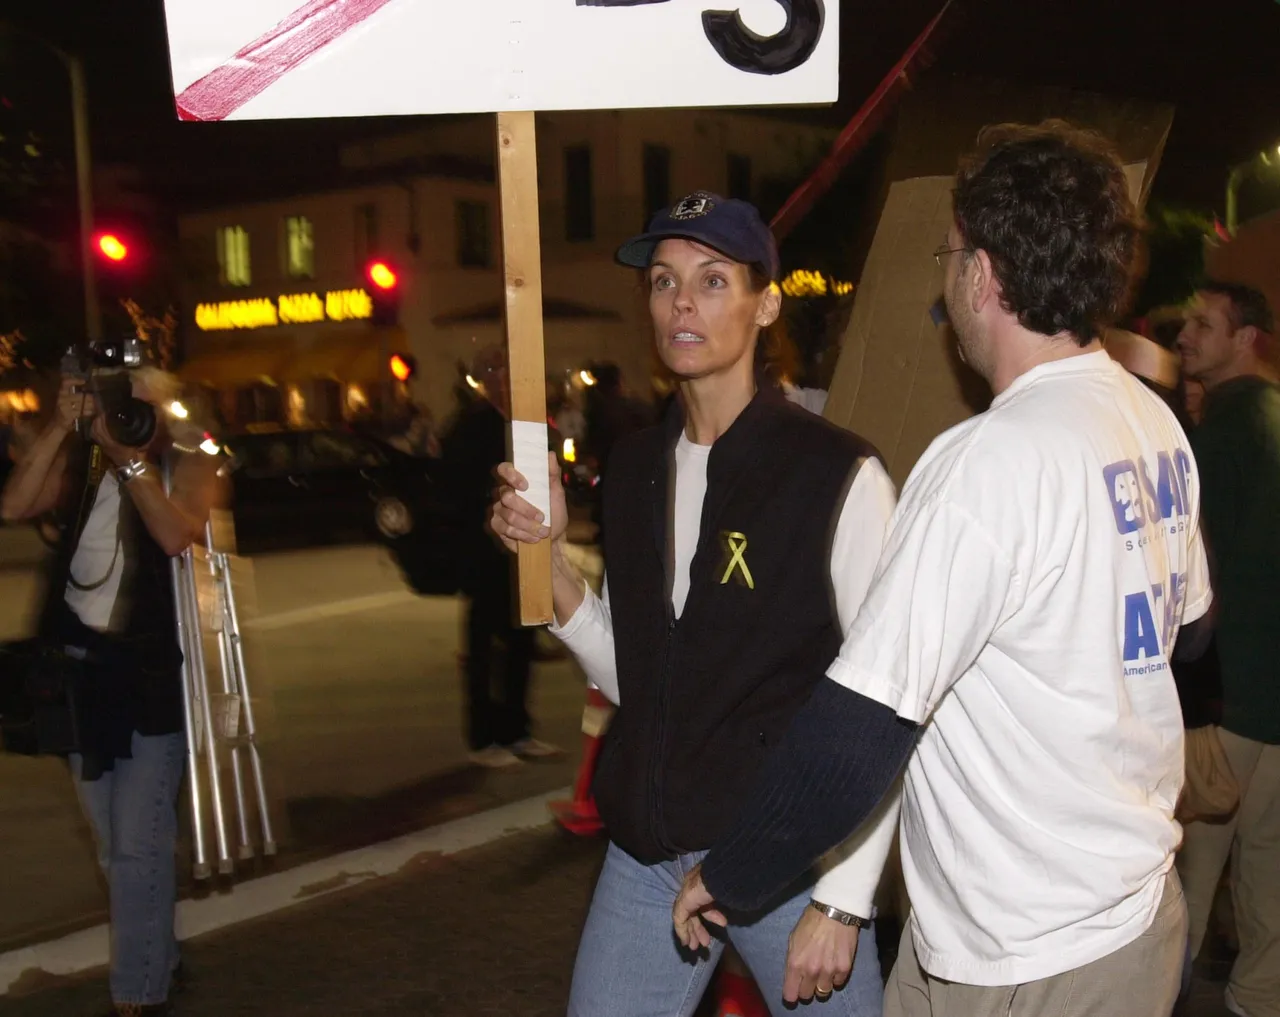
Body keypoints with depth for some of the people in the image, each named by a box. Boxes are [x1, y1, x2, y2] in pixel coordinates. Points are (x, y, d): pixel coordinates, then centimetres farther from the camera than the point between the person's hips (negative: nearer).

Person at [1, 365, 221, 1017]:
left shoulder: (186, 467, -5)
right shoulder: (78, 465, 5)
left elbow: (175, 535, -24)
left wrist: (130, 454, -23)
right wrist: (61, 428, -15)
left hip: (150, 670, -4)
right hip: (78, 662, 5)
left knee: (138, 846, -4)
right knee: (114, 845, 13)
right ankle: (157, 958, 29)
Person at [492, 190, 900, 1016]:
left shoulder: (838, 476, -13)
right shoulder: (636, 465, 4)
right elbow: (627, 675, 8)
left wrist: (843, 901, -12)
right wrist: (550, 555, -5)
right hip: (647, 855, 5)